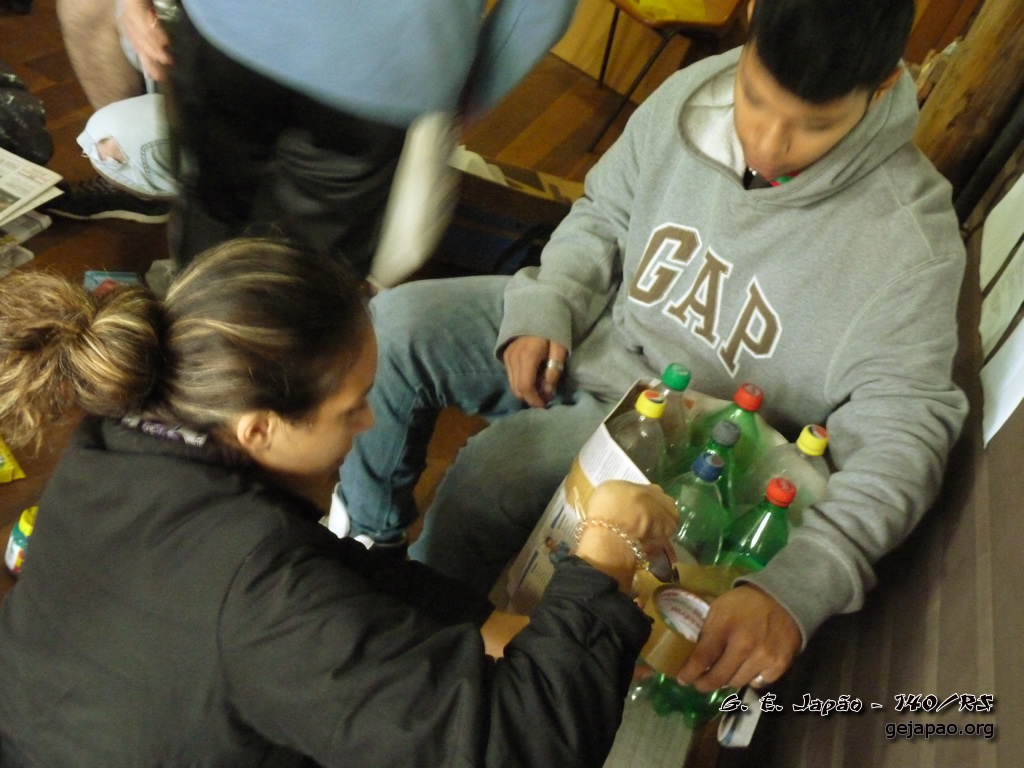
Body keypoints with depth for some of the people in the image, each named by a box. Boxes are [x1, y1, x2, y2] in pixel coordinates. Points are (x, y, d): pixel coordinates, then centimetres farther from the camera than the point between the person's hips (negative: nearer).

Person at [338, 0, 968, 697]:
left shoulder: (910, 241, -23)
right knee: (399, 324, -11)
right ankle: (367, 532, 14)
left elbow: (904, 429, -25)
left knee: (494, 470, -28)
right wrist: (546, 308, -11)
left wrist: (797, 589, -39)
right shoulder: (692, 96, -11)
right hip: (588, 333, 5)